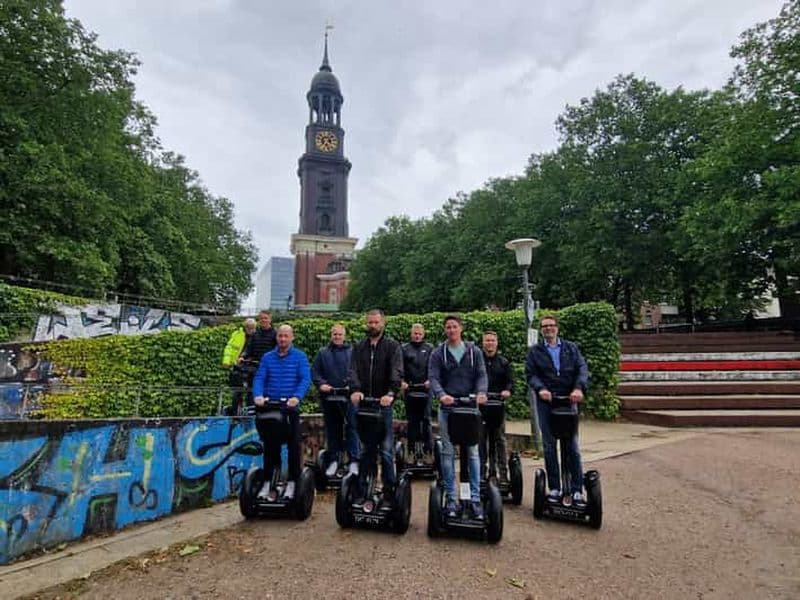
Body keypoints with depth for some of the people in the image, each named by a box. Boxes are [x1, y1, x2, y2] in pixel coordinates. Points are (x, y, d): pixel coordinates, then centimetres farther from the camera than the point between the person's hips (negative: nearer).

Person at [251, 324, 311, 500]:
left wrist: (297, 397, -28)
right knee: (269, 445, 11)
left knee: (294, 445, 3)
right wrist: (258, 395, -21)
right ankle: (268, 480, 24)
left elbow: (305, 379, -12)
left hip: (291, 407, -2)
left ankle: (292, 481, 15)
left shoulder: (300, 357, -1)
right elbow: (259, 378, -2)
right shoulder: (267, 357, 7)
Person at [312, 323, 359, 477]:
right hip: (328, 396, 3)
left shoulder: (352, 351, 5)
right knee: (332, 429, 10)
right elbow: (314, 372, 8)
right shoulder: (323, 353, 12)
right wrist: (321, 384, -9)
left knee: (352, 427, -5)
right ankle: (333, 460, 21)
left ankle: (354, 460, 2)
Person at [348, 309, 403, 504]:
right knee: (365, 449, 11)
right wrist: (355, 390, -18)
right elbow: (353, 371, 0)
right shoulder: (359, 347, 12)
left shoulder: (392, 346, 2)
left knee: (386, 450, 0)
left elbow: (396, 372, -11)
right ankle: (363, 489, 22)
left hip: (384, 403, -3)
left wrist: (391, 393, -27)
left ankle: (389, 491, 12)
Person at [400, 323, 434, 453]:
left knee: (426, 417, -1)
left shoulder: (429, 348, 9)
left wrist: (430, 380, -11)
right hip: (409, 387, 1)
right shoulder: (404, 348, 9)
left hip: (425, 388, -1)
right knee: (411, 418, 5)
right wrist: (402, 381, -10)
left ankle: (428, 446, 6)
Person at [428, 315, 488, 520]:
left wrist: (481, 392, -19)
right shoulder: (438, 353, 5)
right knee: (448, 453, 5)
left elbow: (481, 374, 1)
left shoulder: (474, 351, 8)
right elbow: (433, 377, -5)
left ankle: (475, 498, 11)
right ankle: (450, 498, 15)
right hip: (447, 408, 0)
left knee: (473, 452, 2)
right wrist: (441, 394, -24)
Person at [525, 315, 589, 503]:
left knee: (573, 446, 2)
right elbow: (530, 374, -1)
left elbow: (582, 369, 1)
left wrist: (579, 388, -17)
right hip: (546, 402, 0)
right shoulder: (535, 351, 8)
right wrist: (540, 388, -19)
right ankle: (554, 488, 15)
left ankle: (577, 489, 10)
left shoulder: (571, 348, 11)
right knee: (549, 446, 5)